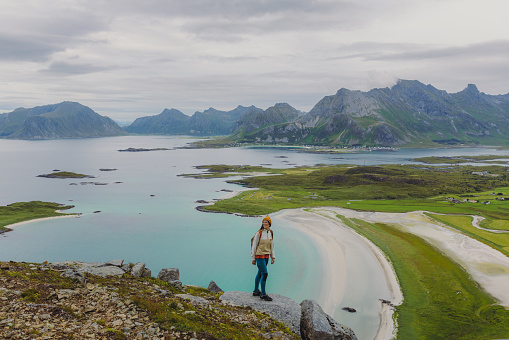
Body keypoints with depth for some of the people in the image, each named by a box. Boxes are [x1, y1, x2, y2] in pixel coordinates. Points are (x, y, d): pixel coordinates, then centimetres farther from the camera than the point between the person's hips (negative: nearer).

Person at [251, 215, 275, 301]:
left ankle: (256, 291, 28)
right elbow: (254, 246, -8)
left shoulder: (270, 233, 7)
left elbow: (271, 246, 15)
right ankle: (263, 294, -2)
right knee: (264, 274, -10)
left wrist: (273, 257, 12)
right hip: (259, 255, -7)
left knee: (260, 273, 16)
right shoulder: (259, 233, -12)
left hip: (266, 256, 7)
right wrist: (253, 258, -6)